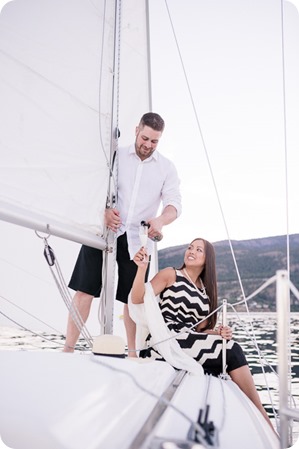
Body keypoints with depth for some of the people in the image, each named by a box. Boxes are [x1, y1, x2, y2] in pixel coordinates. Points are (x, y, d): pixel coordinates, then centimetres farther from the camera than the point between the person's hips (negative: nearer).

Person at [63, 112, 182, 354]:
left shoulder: (167, 167, 8)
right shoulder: (115, 156, 8)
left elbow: (174, 203, -1)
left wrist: (160, 220, -24)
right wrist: (104, 210, -17)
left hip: (137, 240, 1)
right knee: (85, 290, -6)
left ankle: (132, 352, 20)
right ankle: (68, 349, 0)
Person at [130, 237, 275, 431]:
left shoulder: (206, 290, 19)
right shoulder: (170, 275, 3)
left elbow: (200, 329, 13)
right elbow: (138, 299, -7)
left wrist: (217, 333, -8)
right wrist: (142, 268, -22)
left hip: (190, 345, 6)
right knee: (232, 350, -20)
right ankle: (264, 425, -15)